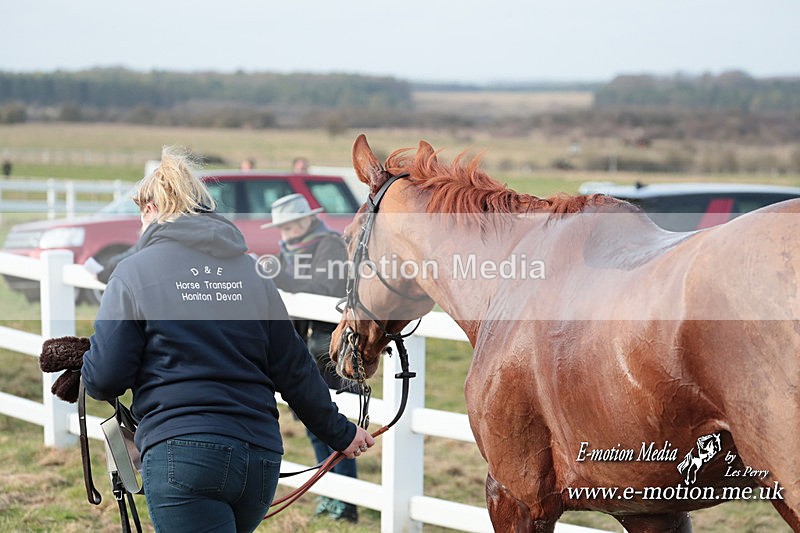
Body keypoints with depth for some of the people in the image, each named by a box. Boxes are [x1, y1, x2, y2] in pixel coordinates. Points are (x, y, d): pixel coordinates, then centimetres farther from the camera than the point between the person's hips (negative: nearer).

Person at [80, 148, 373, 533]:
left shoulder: (135, 271, 0)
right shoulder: (252, 271, 13)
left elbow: (105, 378, -4)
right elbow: (295, 371, 13)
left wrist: (83, 373, 20)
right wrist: (340, 433, 26)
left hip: (182, 451, -6)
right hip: (261, 460, 6)